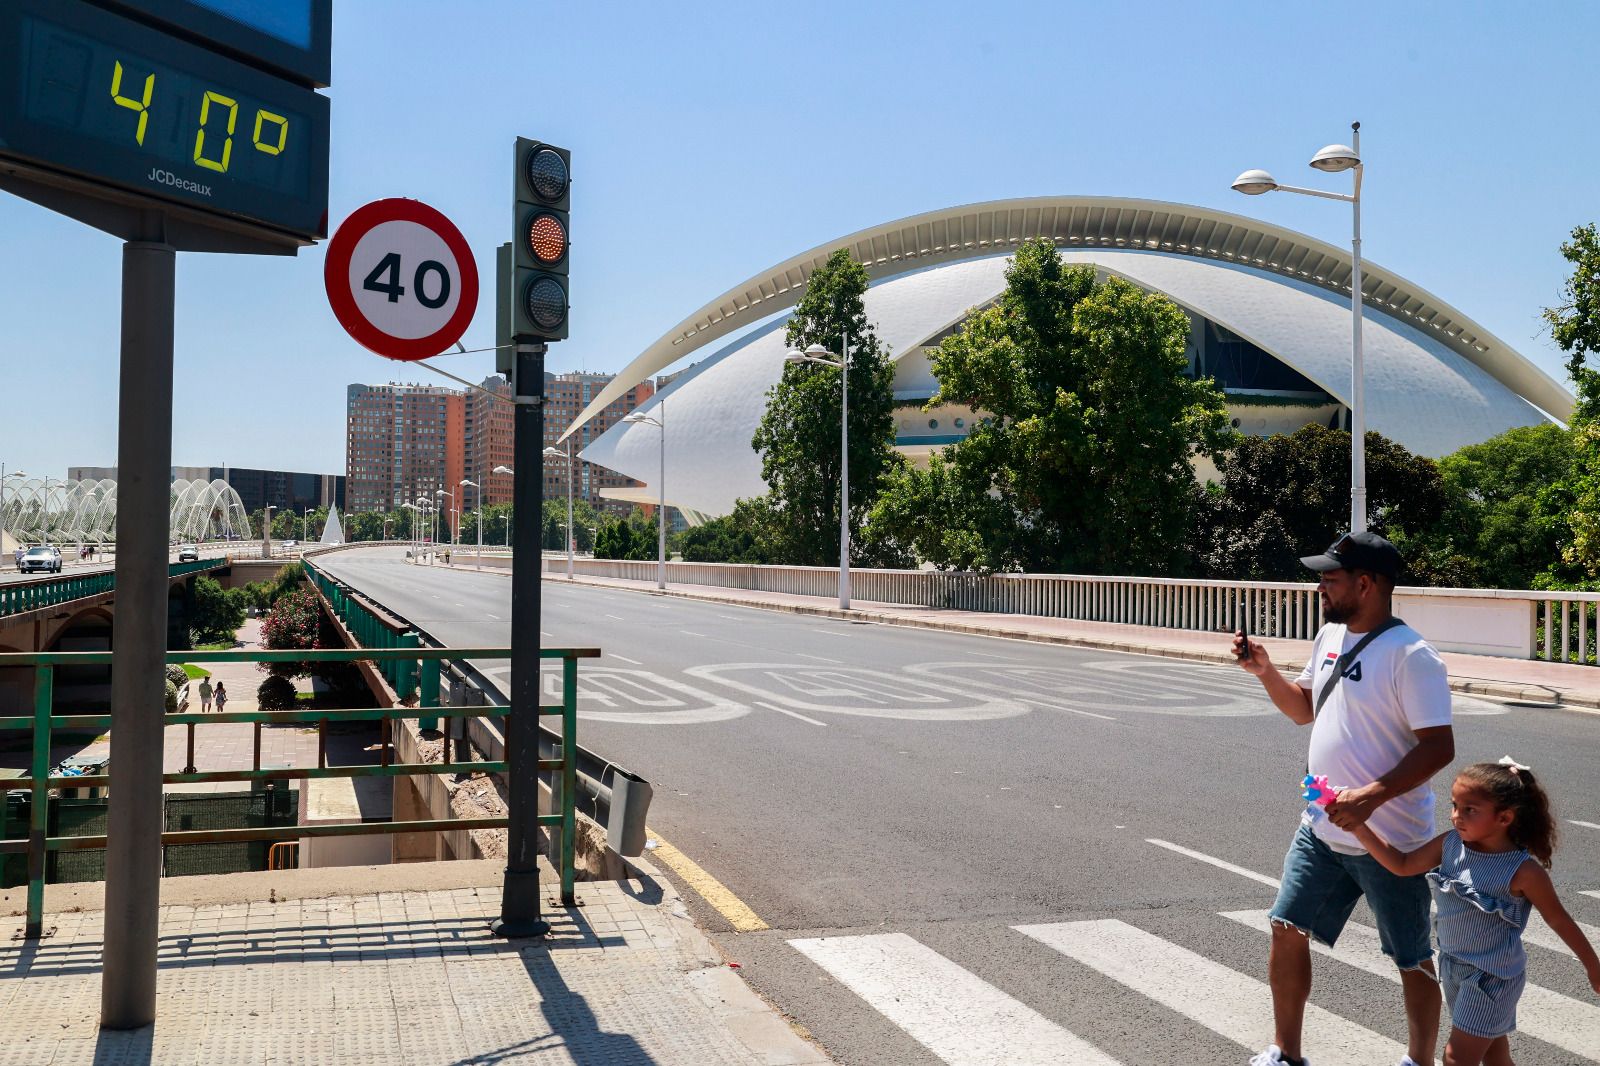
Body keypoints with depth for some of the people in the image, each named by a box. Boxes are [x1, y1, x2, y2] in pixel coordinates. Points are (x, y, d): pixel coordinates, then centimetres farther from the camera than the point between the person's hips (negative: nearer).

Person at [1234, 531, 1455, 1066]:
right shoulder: (1330, 636, 7)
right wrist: (1264, 670, 3)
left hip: (1389, 840, -8)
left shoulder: (1411, 655, -19)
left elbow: (1439, 747, -22)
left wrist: (1372, 795, -31)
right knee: (1286, 929, 10)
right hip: (1321, 829, 8)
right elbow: (1303, 709, 19)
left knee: (1412, 960, 9)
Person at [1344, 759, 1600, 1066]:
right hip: (1453, 966, 6)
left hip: (1493, 977, -6)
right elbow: (1403, 865, -1)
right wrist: (1360, 829, -13)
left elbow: (1559, 920, -10)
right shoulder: (1450, 844, -9)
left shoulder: (1523, 871, -23)